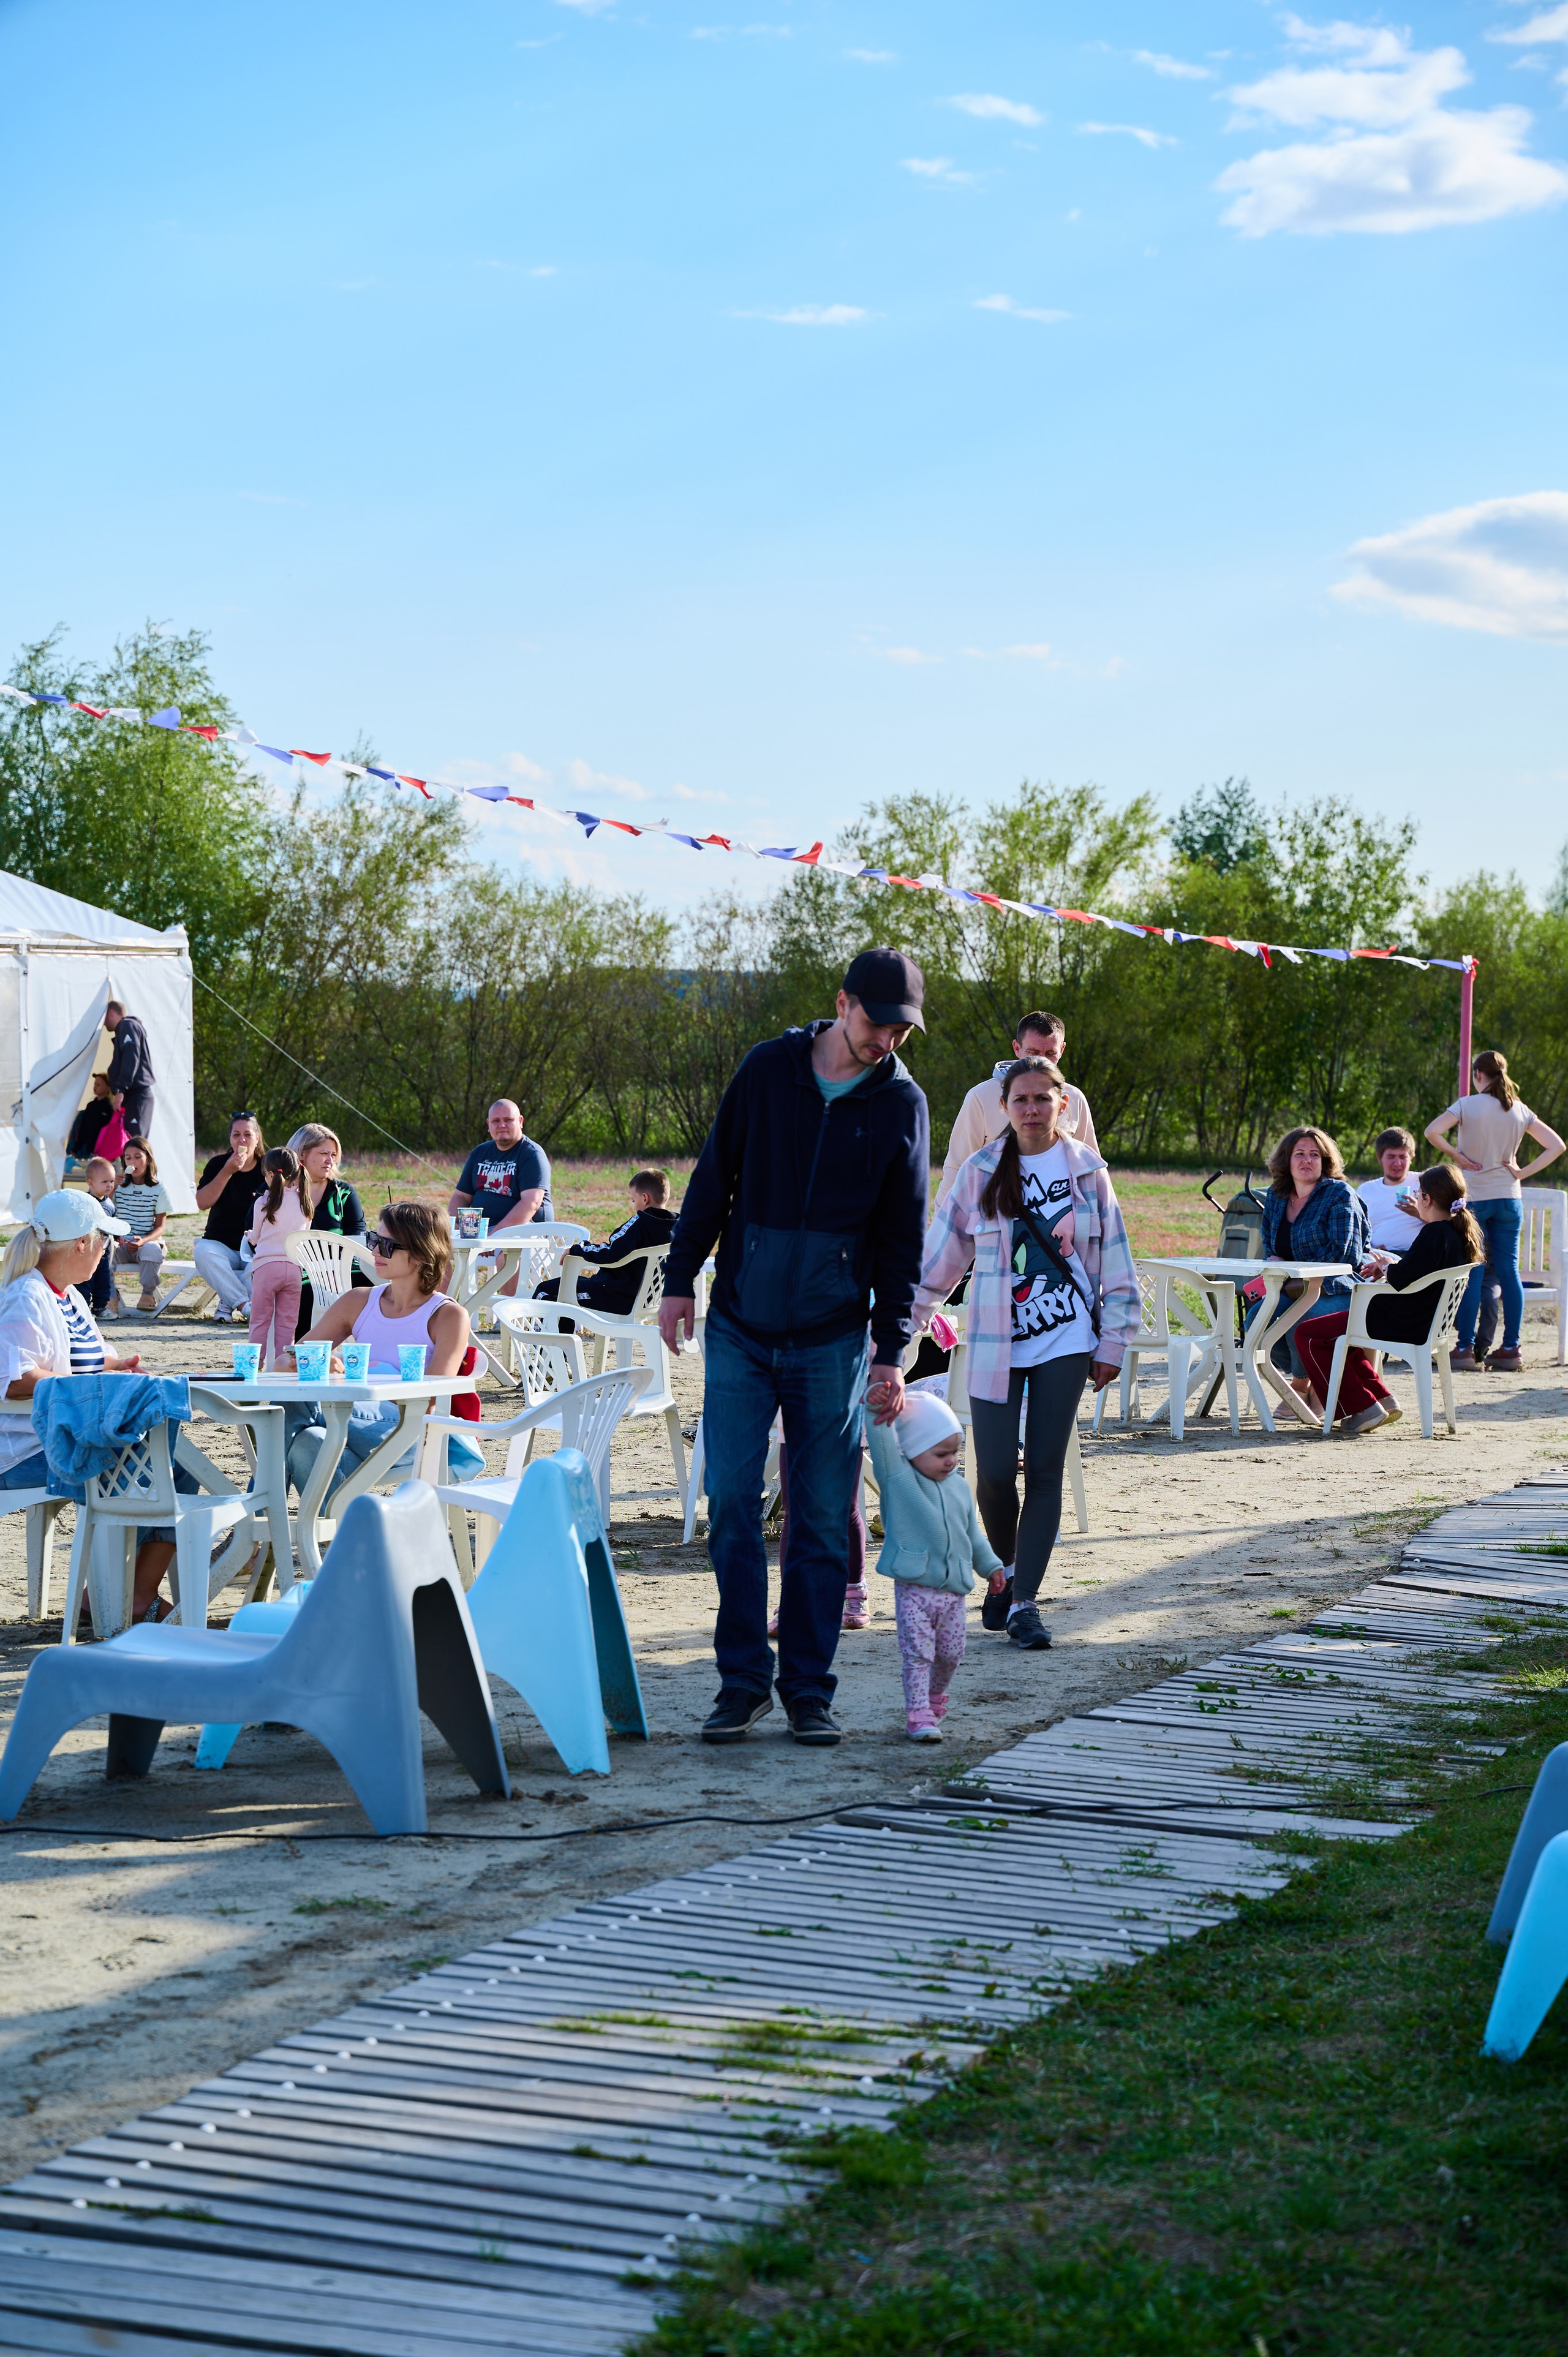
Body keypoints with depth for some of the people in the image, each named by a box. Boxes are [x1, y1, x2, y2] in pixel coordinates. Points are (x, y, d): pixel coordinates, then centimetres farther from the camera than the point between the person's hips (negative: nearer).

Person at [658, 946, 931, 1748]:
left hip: (831, 1342, 0)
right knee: (732, 1503, -2)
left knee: (822, 1517, 2)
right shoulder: (769, 1068, 0)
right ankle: (742, 1680, 8)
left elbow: (902, 1241, 4)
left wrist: (891, 1352, 0)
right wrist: (681, 1279, 4)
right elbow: (713, 1178, 7)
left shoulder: (902, 1104, 1)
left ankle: (807, 1687, 11)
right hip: (740, 1329, 0)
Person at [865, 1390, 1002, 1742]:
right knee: (917, 1652, -8)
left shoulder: (959, 1487, 10)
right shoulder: (898, 1477, -5)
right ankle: (918, 1714, -5)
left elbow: (973, 1532, 22)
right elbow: (882, 1440, -17)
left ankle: (936, 1697, 36)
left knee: (950, 1654, 13)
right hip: (913, 1589, -5)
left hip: (954, 1590, 5)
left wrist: (990, 1565, 24)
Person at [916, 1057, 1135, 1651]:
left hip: (1066, 1340, 0)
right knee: (994, 1472, -4)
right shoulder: (980, 1173, 1)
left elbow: (1115, 1260, 6)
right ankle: (1005, 1568, 24)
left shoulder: (1087, 1171, 3)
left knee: (1045, 1470, -2)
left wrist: (1112, 1342, 2)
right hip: (996, 1343, 0)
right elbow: (940, 1256, 5)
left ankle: (1025, 1601, 2)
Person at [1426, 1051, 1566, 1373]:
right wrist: (1522, 1173, 2)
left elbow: (1432, 1132, -19)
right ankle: (1511, 1348, 3)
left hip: (1474, 1198, -3)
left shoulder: (1468, 1105, -6)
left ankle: (1466, 1348, -3)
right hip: (1509, 1198, 3)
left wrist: (1457, 1155, -7)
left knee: (1472, 1272, -2)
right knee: (1509, 1271, 4)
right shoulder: (1519, 1110, 6)